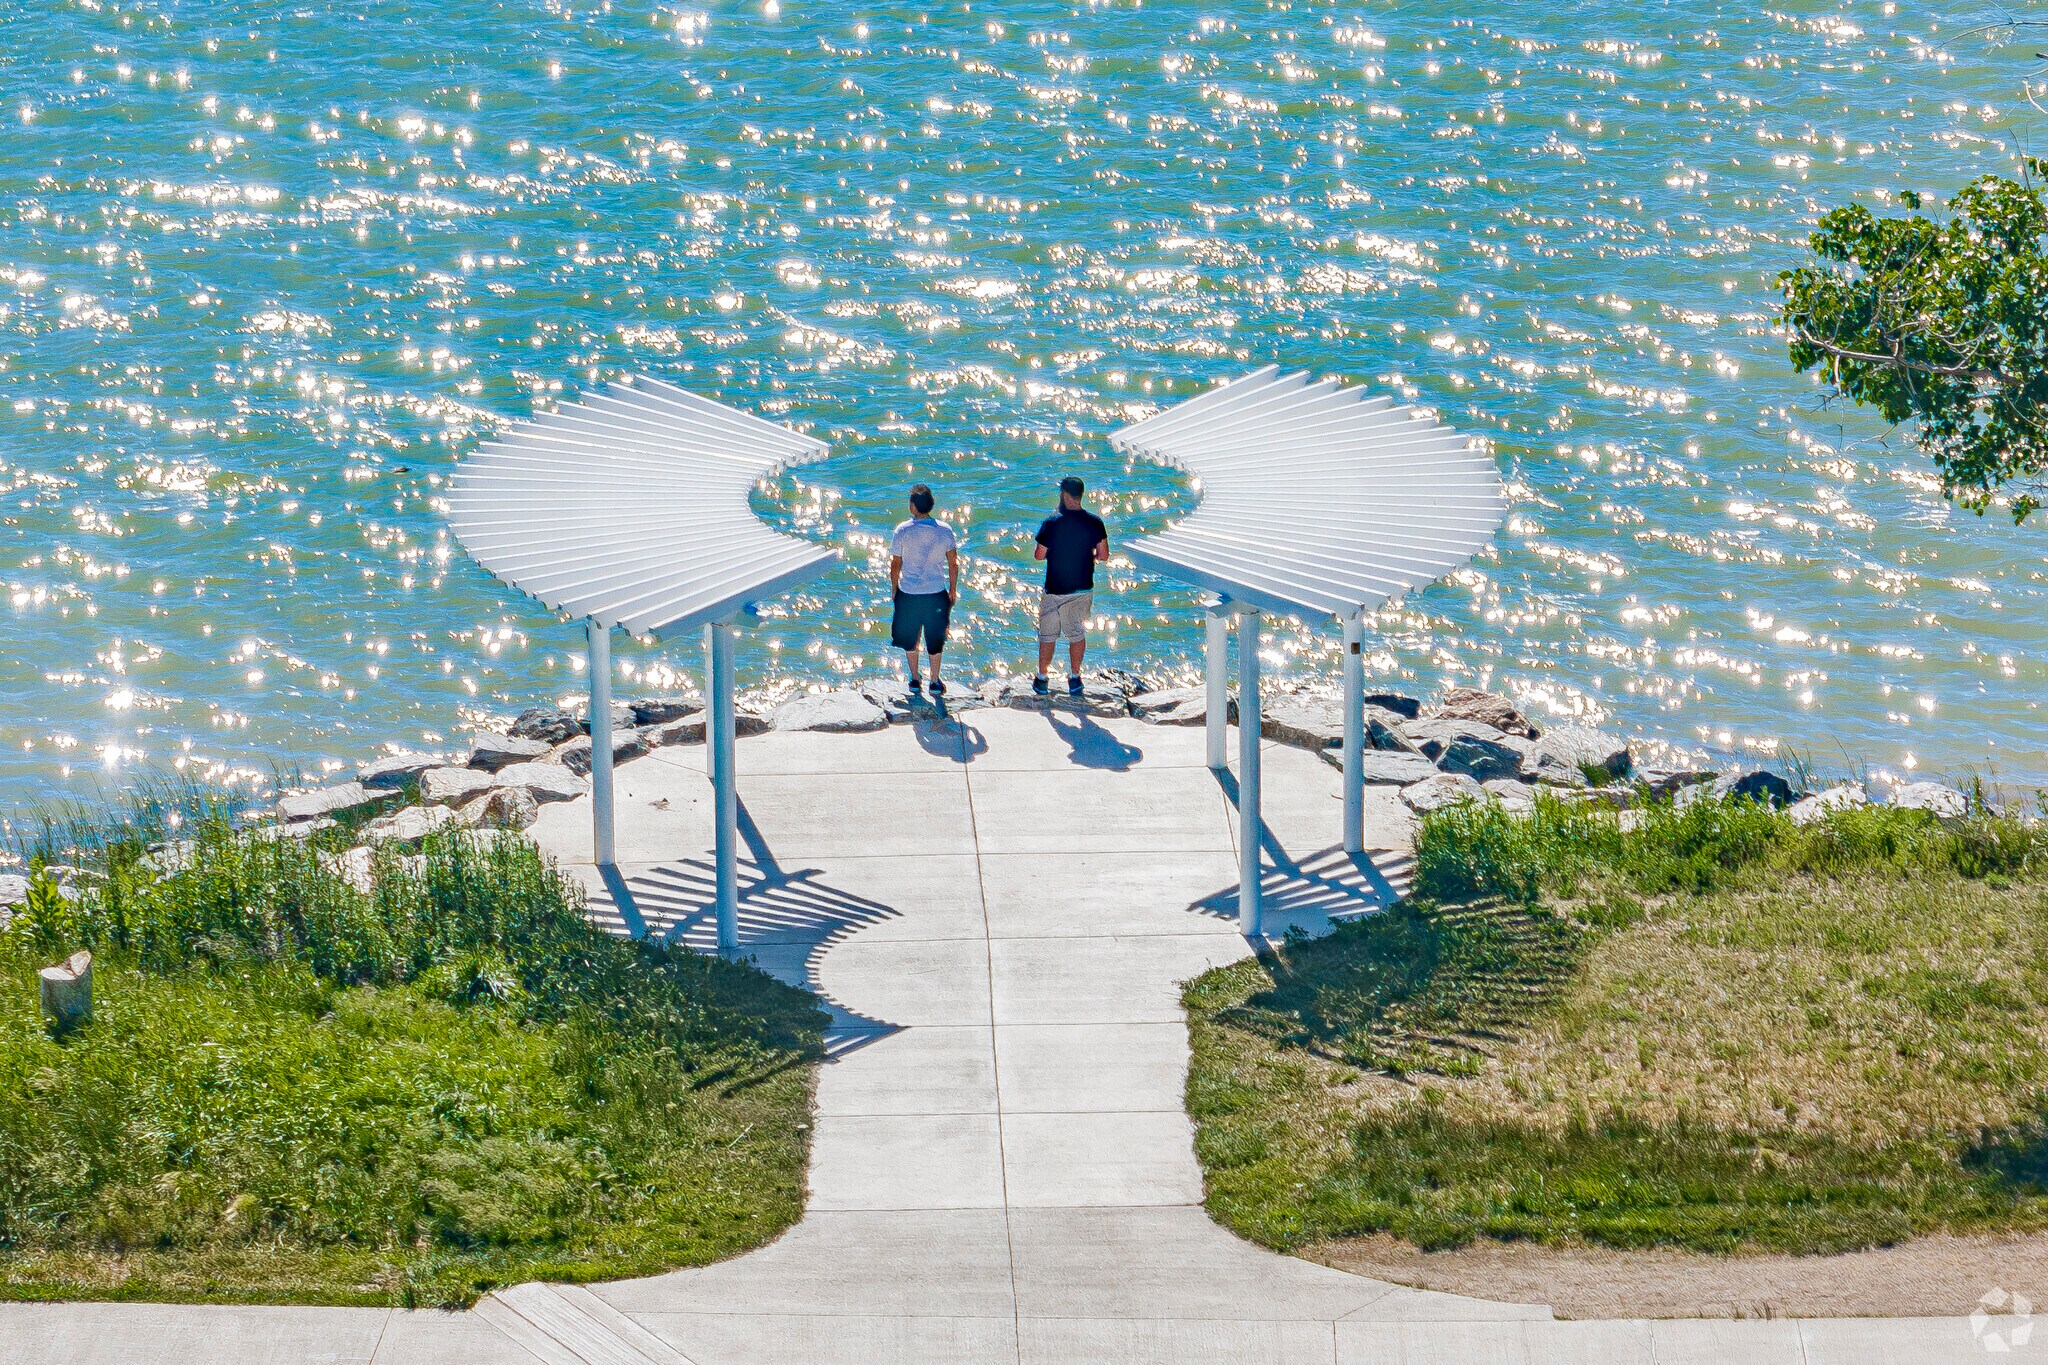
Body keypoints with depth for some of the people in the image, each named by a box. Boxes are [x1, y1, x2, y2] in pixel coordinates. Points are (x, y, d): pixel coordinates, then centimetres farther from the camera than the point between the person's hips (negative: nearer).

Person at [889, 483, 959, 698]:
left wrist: (894, 589, 9)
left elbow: (895, 564, -6)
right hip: (936, 592, 1)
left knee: (909, 639, 19)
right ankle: (935, 683, 24)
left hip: (908, 594, -1)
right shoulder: (945, 530, -8)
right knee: (935, 639, 17)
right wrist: (953, 589, 11)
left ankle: (915, 681, 27)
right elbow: (953, 563, -2)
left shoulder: (903, 531, -13)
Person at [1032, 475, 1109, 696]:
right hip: (1084, 588, 3)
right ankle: (1074, 678, 20)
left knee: (1048, 634, 10)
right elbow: (1103, 556, -2)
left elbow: (1039, 555, -11)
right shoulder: (1095, 522, -6)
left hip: (1056, 590, -3)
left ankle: (1042, 680, 17)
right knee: (1077, 633, 16)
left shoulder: (1052, 523, -16)